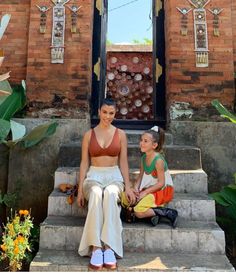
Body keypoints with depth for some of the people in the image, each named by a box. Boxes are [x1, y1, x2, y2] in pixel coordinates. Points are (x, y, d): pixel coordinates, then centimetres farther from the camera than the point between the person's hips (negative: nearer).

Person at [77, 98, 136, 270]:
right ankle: (96, 248, -40)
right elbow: (84, 163, 7)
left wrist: (128, 187, -2)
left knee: (110, 193, -38)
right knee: (96, 193, -38)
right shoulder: (89, 135, 9)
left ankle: (109, 248, -40)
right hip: (93, 176, 0)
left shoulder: (120, 134, 10)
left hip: (114, 176, 0)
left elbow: (123, 162, 8)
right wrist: (80, 189, -1)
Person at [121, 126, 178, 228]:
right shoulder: (143, 158, 2)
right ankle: (152, 212, -1)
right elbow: (141, 176, 6)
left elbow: (161, 183, -20)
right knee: (125, 198, -5)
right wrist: (136, 187, -13)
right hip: (148, 189, 8)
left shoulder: (158, 160, -21)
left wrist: (145, 192, -21)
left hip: (162, 190, -8)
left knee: (139, 212, -21)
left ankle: (167, 213, -6)